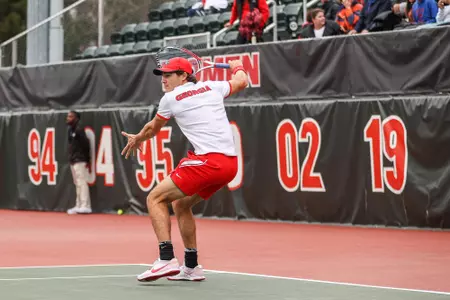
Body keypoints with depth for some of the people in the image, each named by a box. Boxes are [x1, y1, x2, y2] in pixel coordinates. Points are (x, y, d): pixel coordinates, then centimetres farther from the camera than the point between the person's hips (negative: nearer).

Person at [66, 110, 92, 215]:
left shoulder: (78, 130, -11)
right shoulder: (70, 130, 14)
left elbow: (86, 144, -13)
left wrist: (88, 160, -13)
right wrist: (71, 158, 13)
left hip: (80, 161, -9)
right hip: (73, 161, 9)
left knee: (82, 183, -12)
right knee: (77, 184, 11)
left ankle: (85, 206, -15)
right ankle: (79, 206, 15)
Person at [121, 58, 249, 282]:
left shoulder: (171, 98, 3)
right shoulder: (212, 87, 15)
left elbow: (152, 129, 21)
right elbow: (242, 82, 34)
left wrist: (136, 139, 42)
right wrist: (237, 67, 56)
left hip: (208, 160, -8)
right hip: (230, 164, 8)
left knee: (156, 198, -2)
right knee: (180, 204, 23)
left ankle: (167, 259, -19)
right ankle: (191, 267, 23)